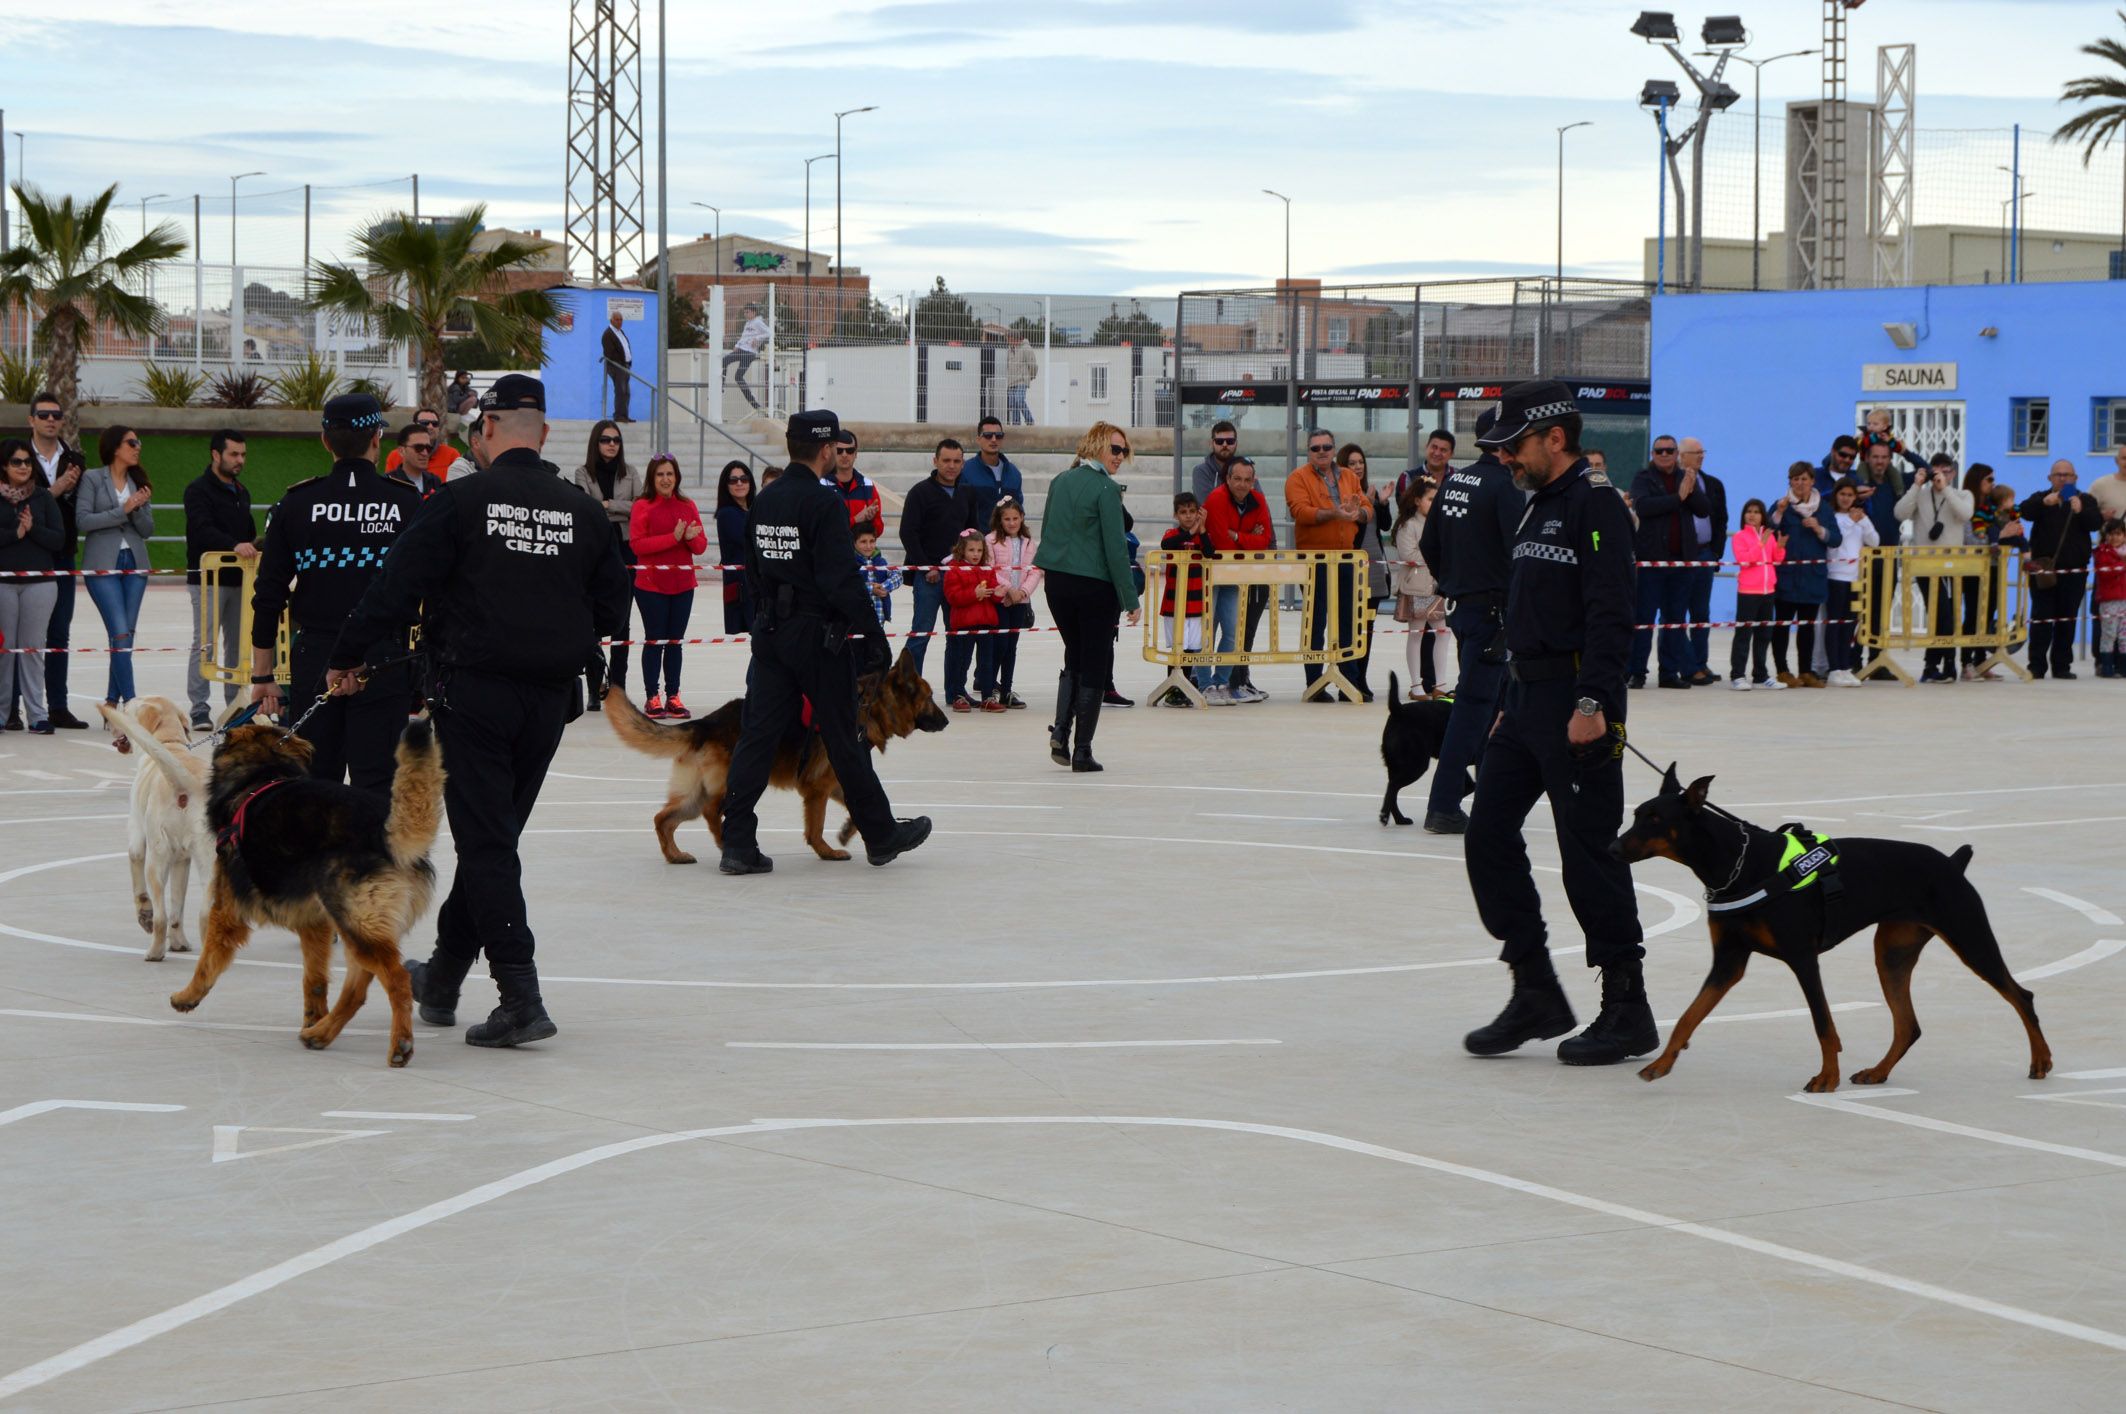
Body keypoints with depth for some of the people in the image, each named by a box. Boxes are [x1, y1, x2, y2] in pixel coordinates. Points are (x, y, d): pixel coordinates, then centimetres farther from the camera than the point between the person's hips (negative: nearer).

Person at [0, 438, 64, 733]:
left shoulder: (43, 497, 7)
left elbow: (59, 539, 1)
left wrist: (32, 528, -13)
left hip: (39, 581, 1)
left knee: (33, 647, 1)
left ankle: (37, 713, 2)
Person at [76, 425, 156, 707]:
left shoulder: (138, 482, 12)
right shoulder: (93, 479, -2)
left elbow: (148, 530, 10)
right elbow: (83, 520, -10)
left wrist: (139, 509, -9)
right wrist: (122, 511, -14)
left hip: (134, 563, 5)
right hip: (103, 565, -5)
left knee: (127, 635, 3)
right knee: (121, 634, -13)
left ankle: (112, 703, 10)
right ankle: (130, 702, -13)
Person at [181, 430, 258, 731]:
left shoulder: (241, 492, 17)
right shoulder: (199, 490, -8)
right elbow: (203, 531, -23)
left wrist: (256, 544, 3)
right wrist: (235, 545, -36)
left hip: (238, 581, 8)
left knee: (237, 644, 9)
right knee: (204, 644, -7)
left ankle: (235, 704, 15)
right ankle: (199, 709, -6)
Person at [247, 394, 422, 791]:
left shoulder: (295, 504, 1)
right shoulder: (408, 504, -3)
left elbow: (268, 595, 3)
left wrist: (263, 674, 9)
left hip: (313, 663, 2)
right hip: (385, 665, -2)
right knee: (378, 788, -1)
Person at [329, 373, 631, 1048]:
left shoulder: (463, 500, -9)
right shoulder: (583, 511, 4)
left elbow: (396, 588, -9)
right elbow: (613, 609, 11)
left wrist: (348, 657, 4)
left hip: (474, 691, -5)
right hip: (550, 698, 5)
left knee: (485, 841, -4)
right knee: (494, 834, 16)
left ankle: (521, 997, -14)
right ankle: (443, 976, 28)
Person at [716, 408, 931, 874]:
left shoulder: (764, 500, 7)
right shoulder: (823, 503, -16)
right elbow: (843, 579, -21)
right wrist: (873, 634, -15)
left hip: (770, 633, 6)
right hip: (817, 635, -6)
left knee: (757, 734, 3)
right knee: (844, 738, 5)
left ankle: (738, 843, -3)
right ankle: (880, 835, 19)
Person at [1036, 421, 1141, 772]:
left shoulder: (1059, 482, 7)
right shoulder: (1106, 489, -13)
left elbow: (1047, 532, 13)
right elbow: (1115, 547, -14)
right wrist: (1130, 599, -10)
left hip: (1056, 582, 6)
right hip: (1095, 586, -6)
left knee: (1074, 657, 20)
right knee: (1096, 665, 4)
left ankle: (1060, 730, 1)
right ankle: (1082, 750, 4)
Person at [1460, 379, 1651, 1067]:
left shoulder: (1596, 505, -12)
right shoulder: (1540, 506, 17)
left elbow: (1611, 614, -20)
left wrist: (1592, 703, -26)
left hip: (1577, 705, -10)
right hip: (1529, 696, 10)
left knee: (1589, 852, -4)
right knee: (1488, 836, 6)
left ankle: (1628, 1009, 5)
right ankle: (1536, 992, 13)